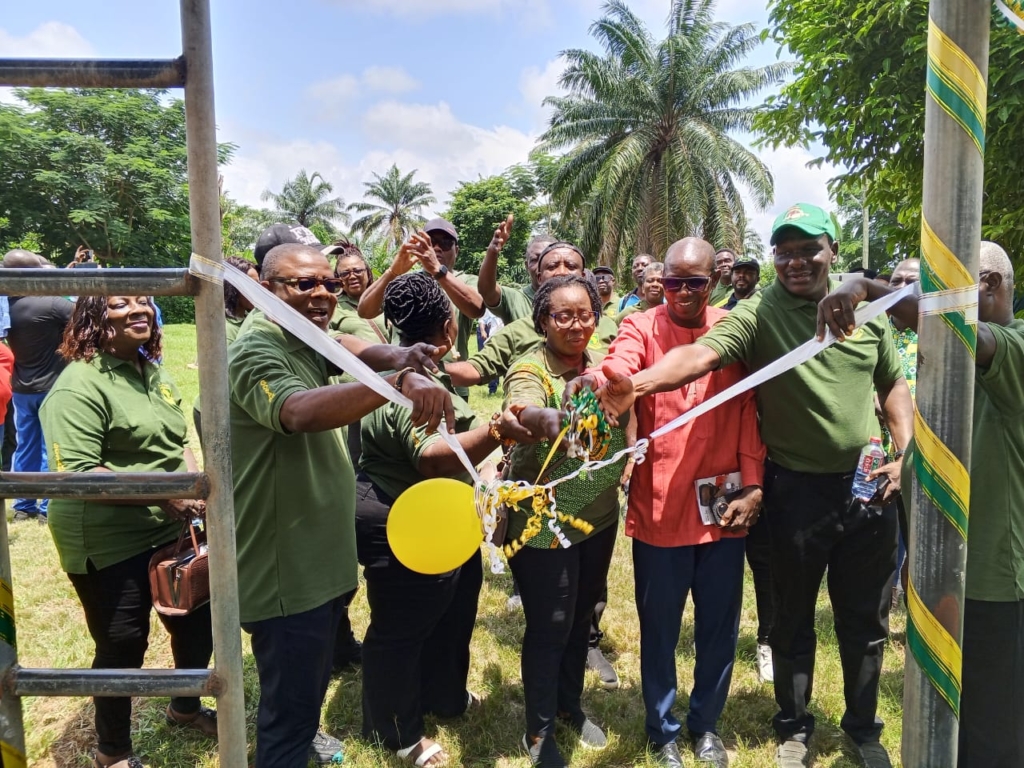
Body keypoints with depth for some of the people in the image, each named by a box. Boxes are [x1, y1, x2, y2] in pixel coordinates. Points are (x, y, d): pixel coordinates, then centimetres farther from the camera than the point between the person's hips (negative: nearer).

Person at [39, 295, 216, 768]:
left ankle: (185, 708, 46)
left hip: (169, 531, 8)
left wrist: (195, 479, -2)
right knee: (122, 644, 8)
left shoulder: (152, 373, 8)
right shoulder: (80, 385, -19)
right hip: (109, 544, -8)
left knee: (197, 618, 18)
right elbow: (75, 474, -26)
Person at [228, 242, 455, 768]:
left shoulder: (304, 343, 5)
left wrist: (392, 357, -7)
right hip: (286, 568, -10)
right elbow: (300, 411, -43)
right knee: (290, 702, 5)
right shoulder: (256, 353, -24)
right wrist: (397, 384, -58)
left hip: (321, 558, 10)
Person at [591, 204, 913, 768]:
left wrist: (905, 449, 0)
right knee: (793, 620, 15)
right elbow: (702, 353, -30)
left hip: (870, 487, 4)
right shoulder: (758, 314, -12)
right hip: (798, 491, -3)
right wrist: (639, 382, -48)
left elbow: (893, 384, 14)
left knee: (866, 621, 17)